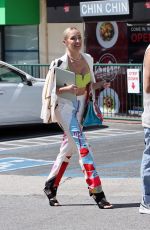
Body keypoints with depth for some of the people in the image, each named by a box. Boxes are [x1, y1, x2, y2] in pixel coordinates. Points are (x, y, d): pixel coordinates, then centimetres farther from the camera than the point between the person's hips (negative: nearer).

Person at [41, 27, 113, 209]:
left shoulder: (88, 59, 4)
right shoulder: (59, 64, -13)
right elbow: (51, 91, -9)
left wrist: (99, 85, -5)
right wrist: (67, 89, -26)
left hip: (81, 105, 7)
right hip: (65, 106, -7)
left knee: (68, 148, 12)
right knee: (82, 145, -16)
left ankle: (50, 187, 25)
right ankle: (96, 190, -19)